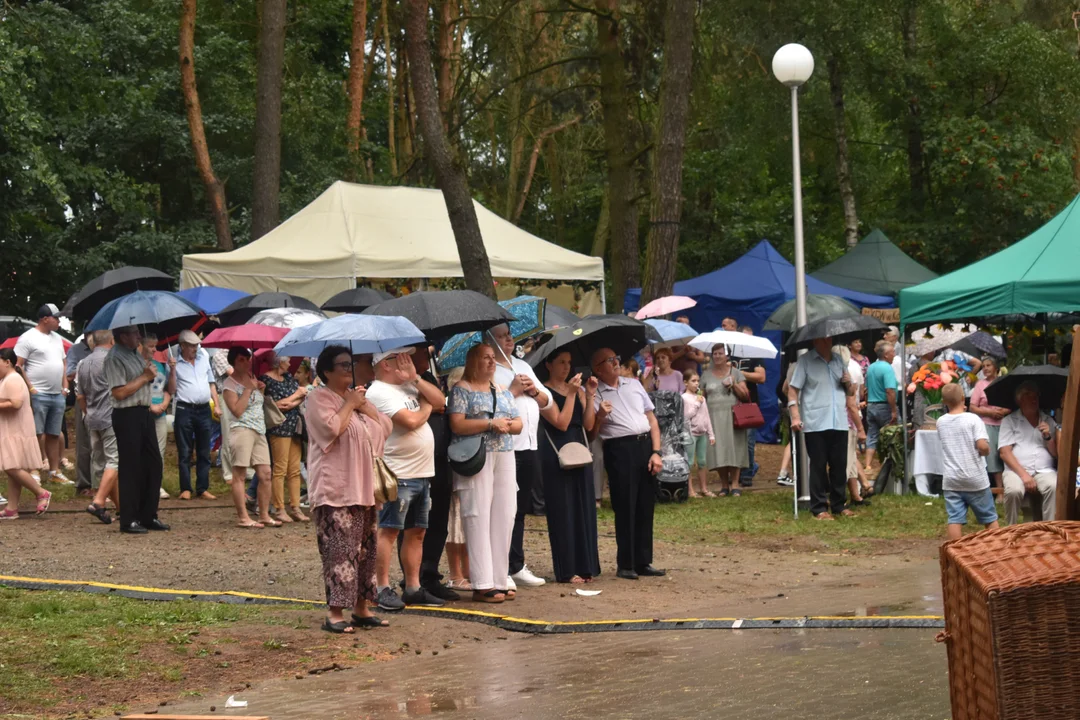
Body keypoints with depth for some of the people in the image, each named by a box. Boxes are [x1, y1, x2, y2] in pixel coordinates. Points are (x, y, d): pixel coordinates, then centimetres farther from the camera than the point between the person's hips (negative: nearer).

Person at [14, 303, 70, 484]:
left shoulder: (57, 338, 16)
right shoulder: (28, 338, -8)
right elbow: (18, 366, -11)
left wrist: (65, 386, 12)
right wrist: (30, 389, -16)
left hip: (58, 395, 7)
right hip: (38, 395, -7)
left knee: (53, 435, 10)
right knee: (36, 435, -6)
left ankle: (54, 472, 15)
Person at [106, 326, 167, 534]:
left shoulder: (137, 354, 15)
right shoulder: (114, 358, -13)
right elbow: (120, 392, -20)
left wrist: (150, 375, 4)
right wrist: (144, 377, -12)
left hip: (144, 413, 9)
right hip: (126, 415, -9)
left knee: (153, 464, 11)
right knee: (130, 468, -3)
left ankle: (148, 516, 20)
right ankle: (128, 520, 5)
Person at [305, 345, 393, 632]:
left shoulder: (356, 395, 19)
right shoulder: (318, 398, -5)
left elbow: (386, 427, 13)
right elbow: (332, 428, -22)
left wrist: (364, 405, 0)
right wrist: (349, 404, -9)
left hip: (363, 487, 8)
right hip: (336, 489, -8)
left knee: (365, 550, 9)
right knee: (340, 550, -13)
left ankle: (361, 608, 16)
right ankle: (335, 613, -12)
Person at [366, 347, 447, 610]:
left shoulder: (407, 386, 17)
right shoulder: (379, 392, -12)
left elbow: (440, 400, 11)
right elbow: (410, 421, -21)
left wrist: (415, 378, 2)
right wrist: (426, 408, 0)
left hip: (422, 474, 9)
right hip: (398, 475, -9)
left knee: (416, 533, 11)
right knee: (388, 531, -5)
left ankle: (413, 588, 16)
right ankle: (382, 588, -2)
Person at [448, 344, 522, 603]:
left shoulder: (503, 392, 19)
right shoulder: (462, 390, 0)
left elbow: (519, 424, 16)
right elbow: (457, 425, -11)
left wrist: (508, 425, -6)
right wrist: (491, 424, -15)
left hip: (504, 458, 6)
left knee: (504, 517, 3)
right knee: (479, 518, -8)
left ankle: (499, 581, 8)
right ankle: (482, 585, -7)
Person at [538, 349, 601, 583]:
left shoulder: (577, 389, 12)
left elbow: (588, 424, 3)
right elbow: (561, 423, -16)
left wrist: (590, 396, -6)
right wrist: (571, 394, -17)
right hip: (556, 454, -6)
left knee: (584, 509, 8)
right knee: (563, 511, -4)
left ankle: (585, 566, 15)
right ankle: (566, 570, -1)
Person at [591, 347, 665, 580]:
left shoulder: (634, 385, 15)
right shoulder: (595, 394, 3)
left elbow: (652, 420, 14)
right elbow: (591, 432, -1)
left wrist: (656, 452, 4)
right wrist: (600, 415, -19)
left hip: (645, 446, 4)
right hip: (619, 450, -4)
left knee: (646, 508, 6)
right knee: (625, 508, -4)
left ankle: (644, 562, 13)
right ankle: (625, 565, 3)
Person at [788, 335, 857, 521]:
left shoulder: (838, 360, 16)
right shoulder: (805, 361, 1)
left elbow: (851, 392, 22)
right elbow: (793, 389, -4)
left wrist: (848, 383, -1)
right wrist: (795, 416, -14)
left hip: (839, 422, 5)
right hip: (815, 424, -5)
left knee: (839, 465, 7)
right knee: (818, 466, -2)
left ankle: (839, 504, 16)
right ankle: (819, 508, 2)